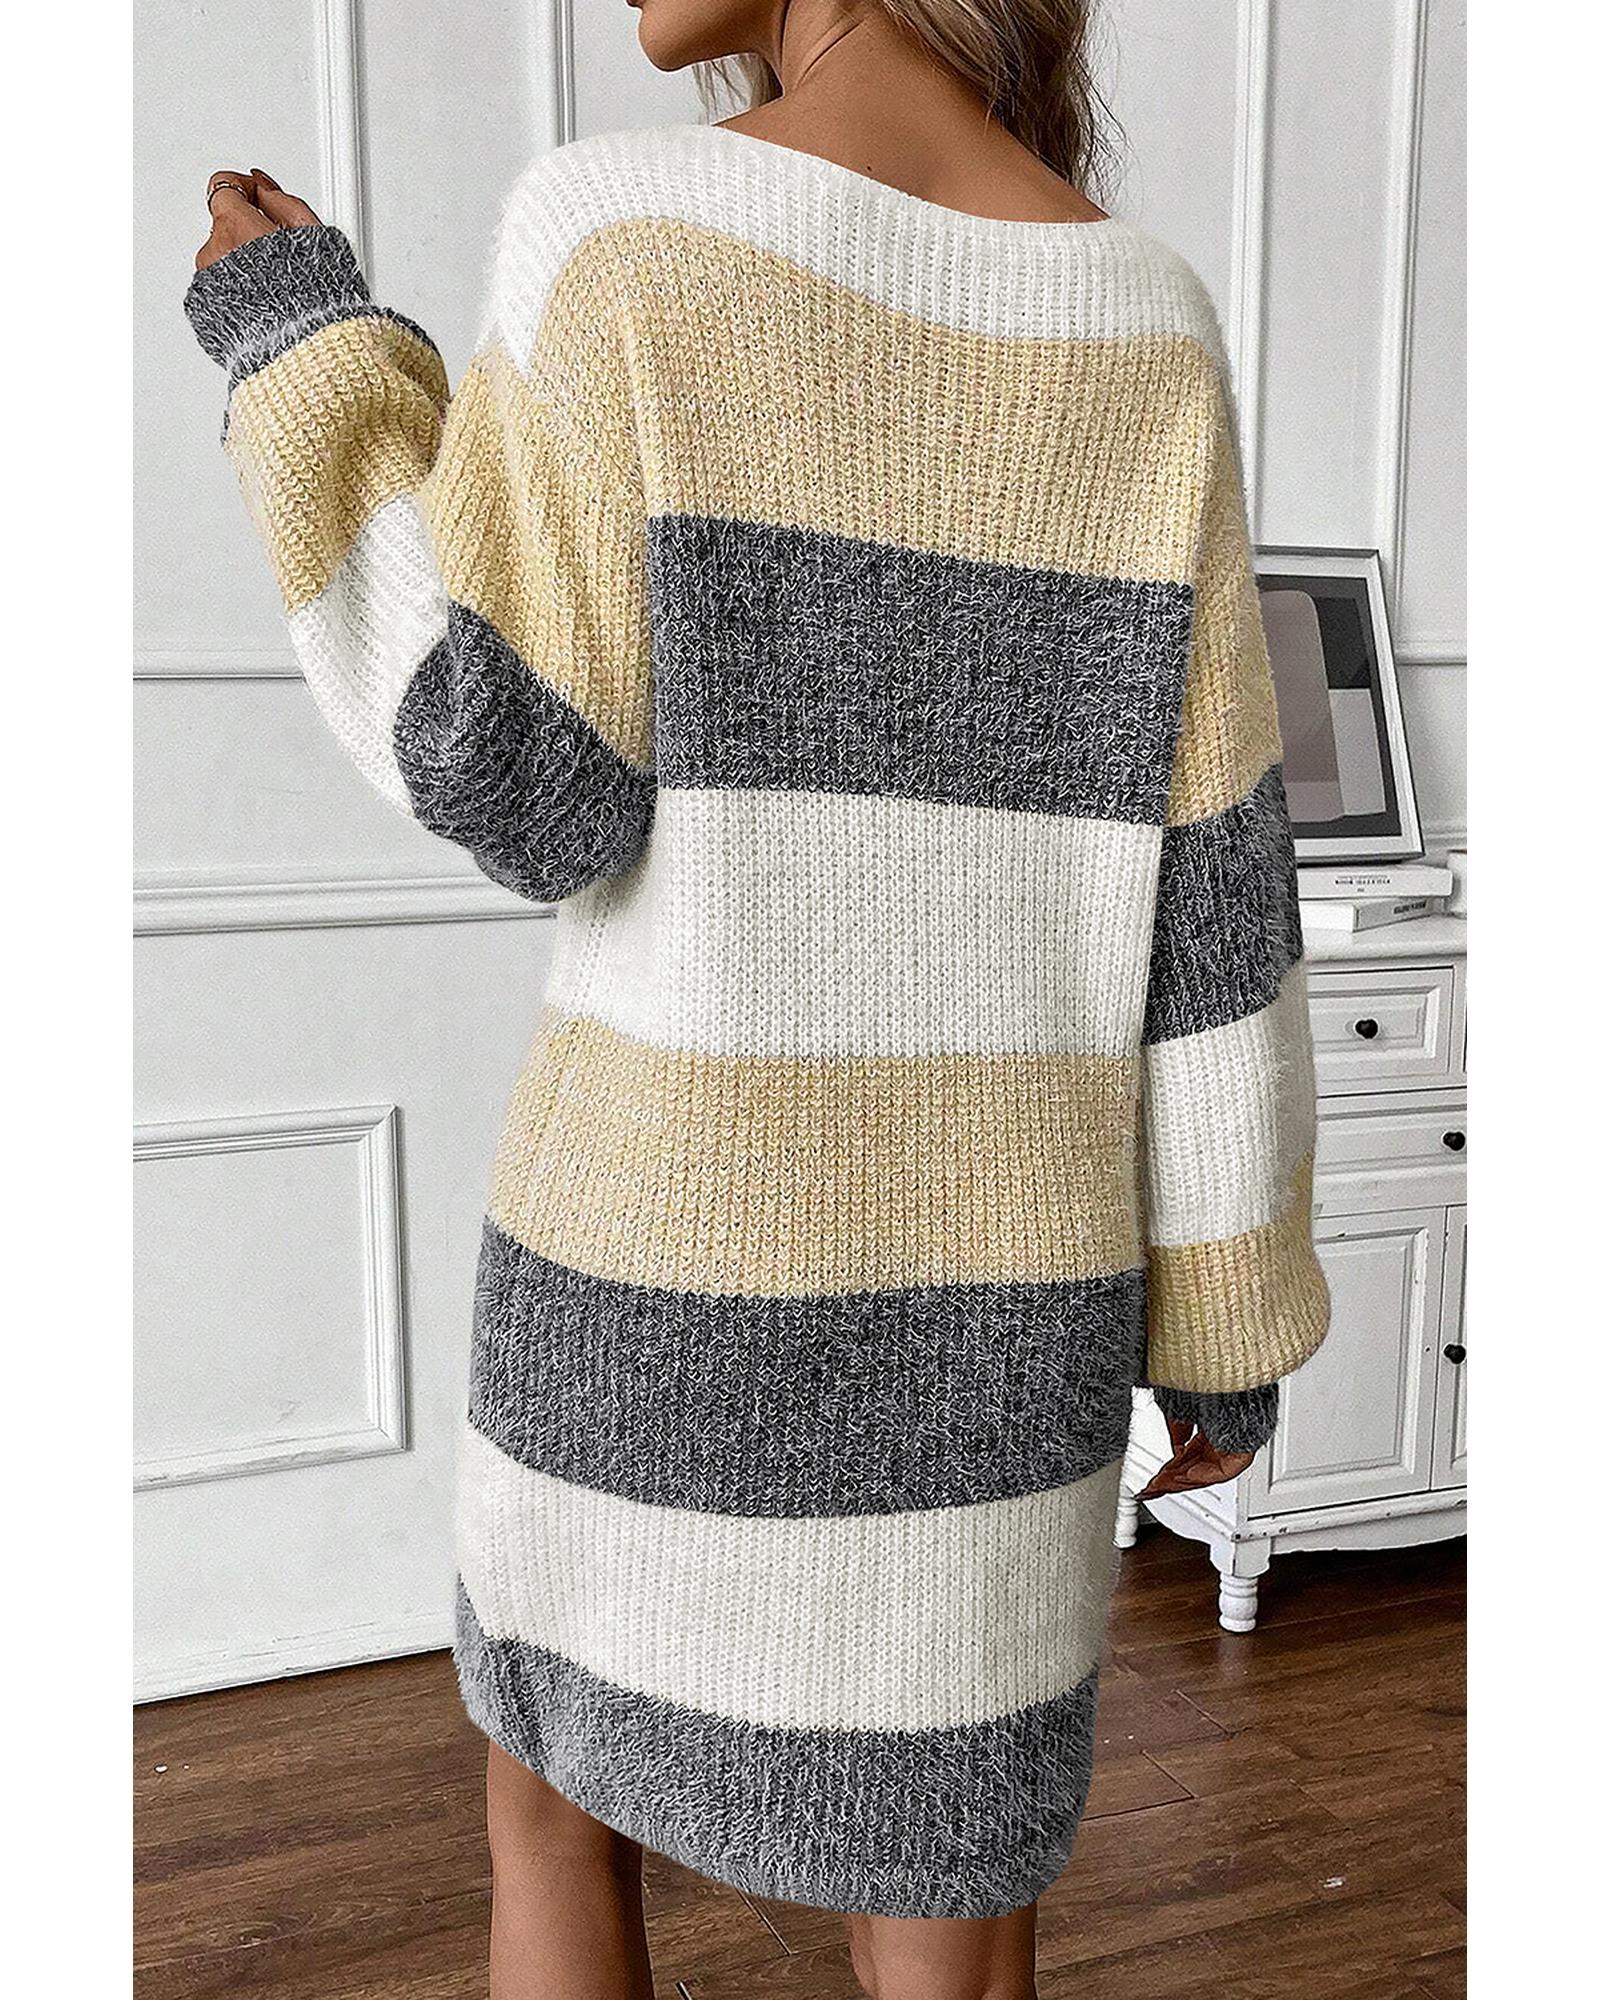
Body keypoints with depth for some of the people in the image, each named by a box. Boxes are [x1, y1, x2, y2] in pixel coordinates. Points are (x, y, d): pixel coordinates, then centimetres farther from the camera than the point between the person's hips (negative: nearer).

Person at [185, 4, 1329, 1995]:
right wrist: (1227, 1305, 8)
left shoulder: (621, 230, -12)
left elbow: (523, 787, -14)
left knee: (561, 1797, 26)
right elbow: (1203, 880, -2)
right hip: (989, 1274, 3)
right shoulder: (1142, 323, 0)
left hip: (678, 1260, -2)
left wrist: (312, 370, -1)